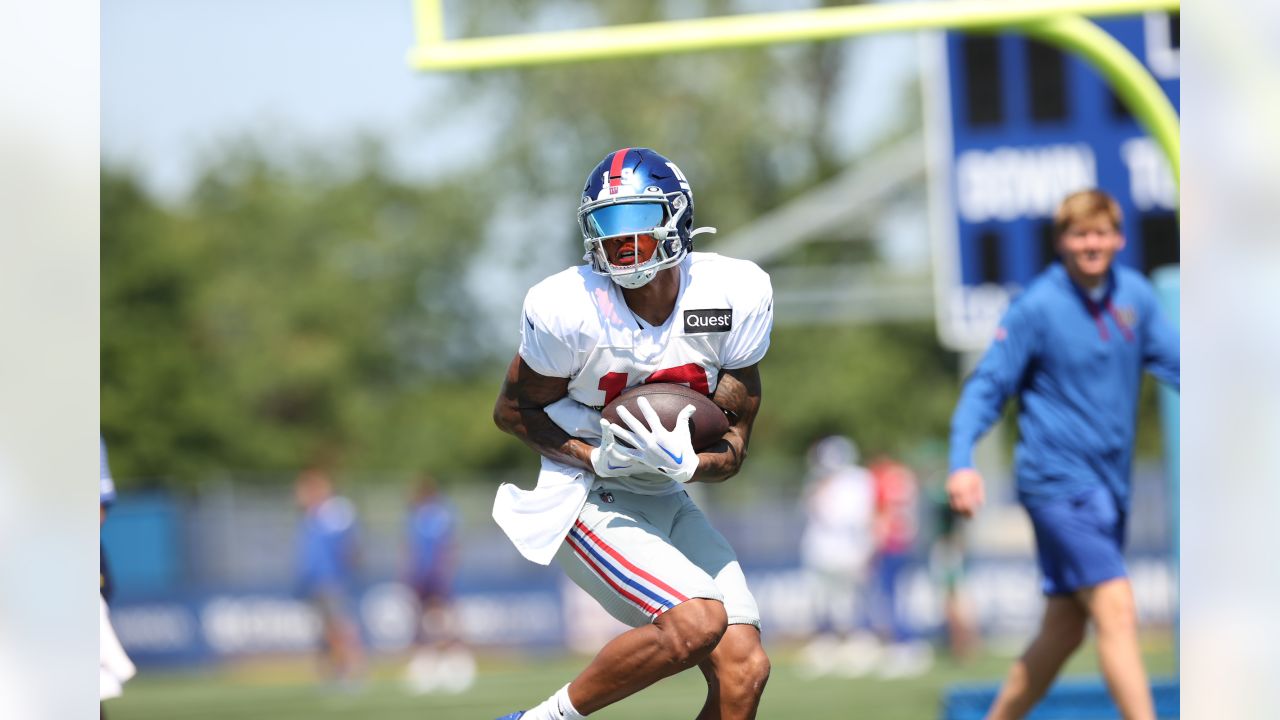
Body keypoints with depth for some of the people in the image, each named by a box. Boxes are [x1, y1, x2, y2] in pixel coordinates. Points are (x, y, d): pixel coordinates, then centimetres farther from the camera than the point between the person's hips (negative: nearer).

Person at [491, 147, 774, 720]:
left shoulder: (735, 296, -9)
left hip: (663, 500, 5)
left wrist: (683, 463, -27)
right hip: (582, 500, -5)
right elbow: (513, 410, -5)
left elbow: (732, 450, -4)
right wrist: (596, 457, -20)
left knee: (743, 671, -6)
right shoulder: (569, 308, -19)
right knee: (697, 623, -26)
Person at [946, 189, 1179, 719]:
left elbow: (1169, 358, 16)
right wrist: (962, 463, -20)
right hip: (1058, 483, -7)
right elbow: (987, 387, -7)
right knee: (1116, 611, -17)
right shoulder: (1038, 307, -10)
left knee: (1064, 631, 11)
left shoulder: (1135, 294, 6)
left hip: (1108, 485, 7)